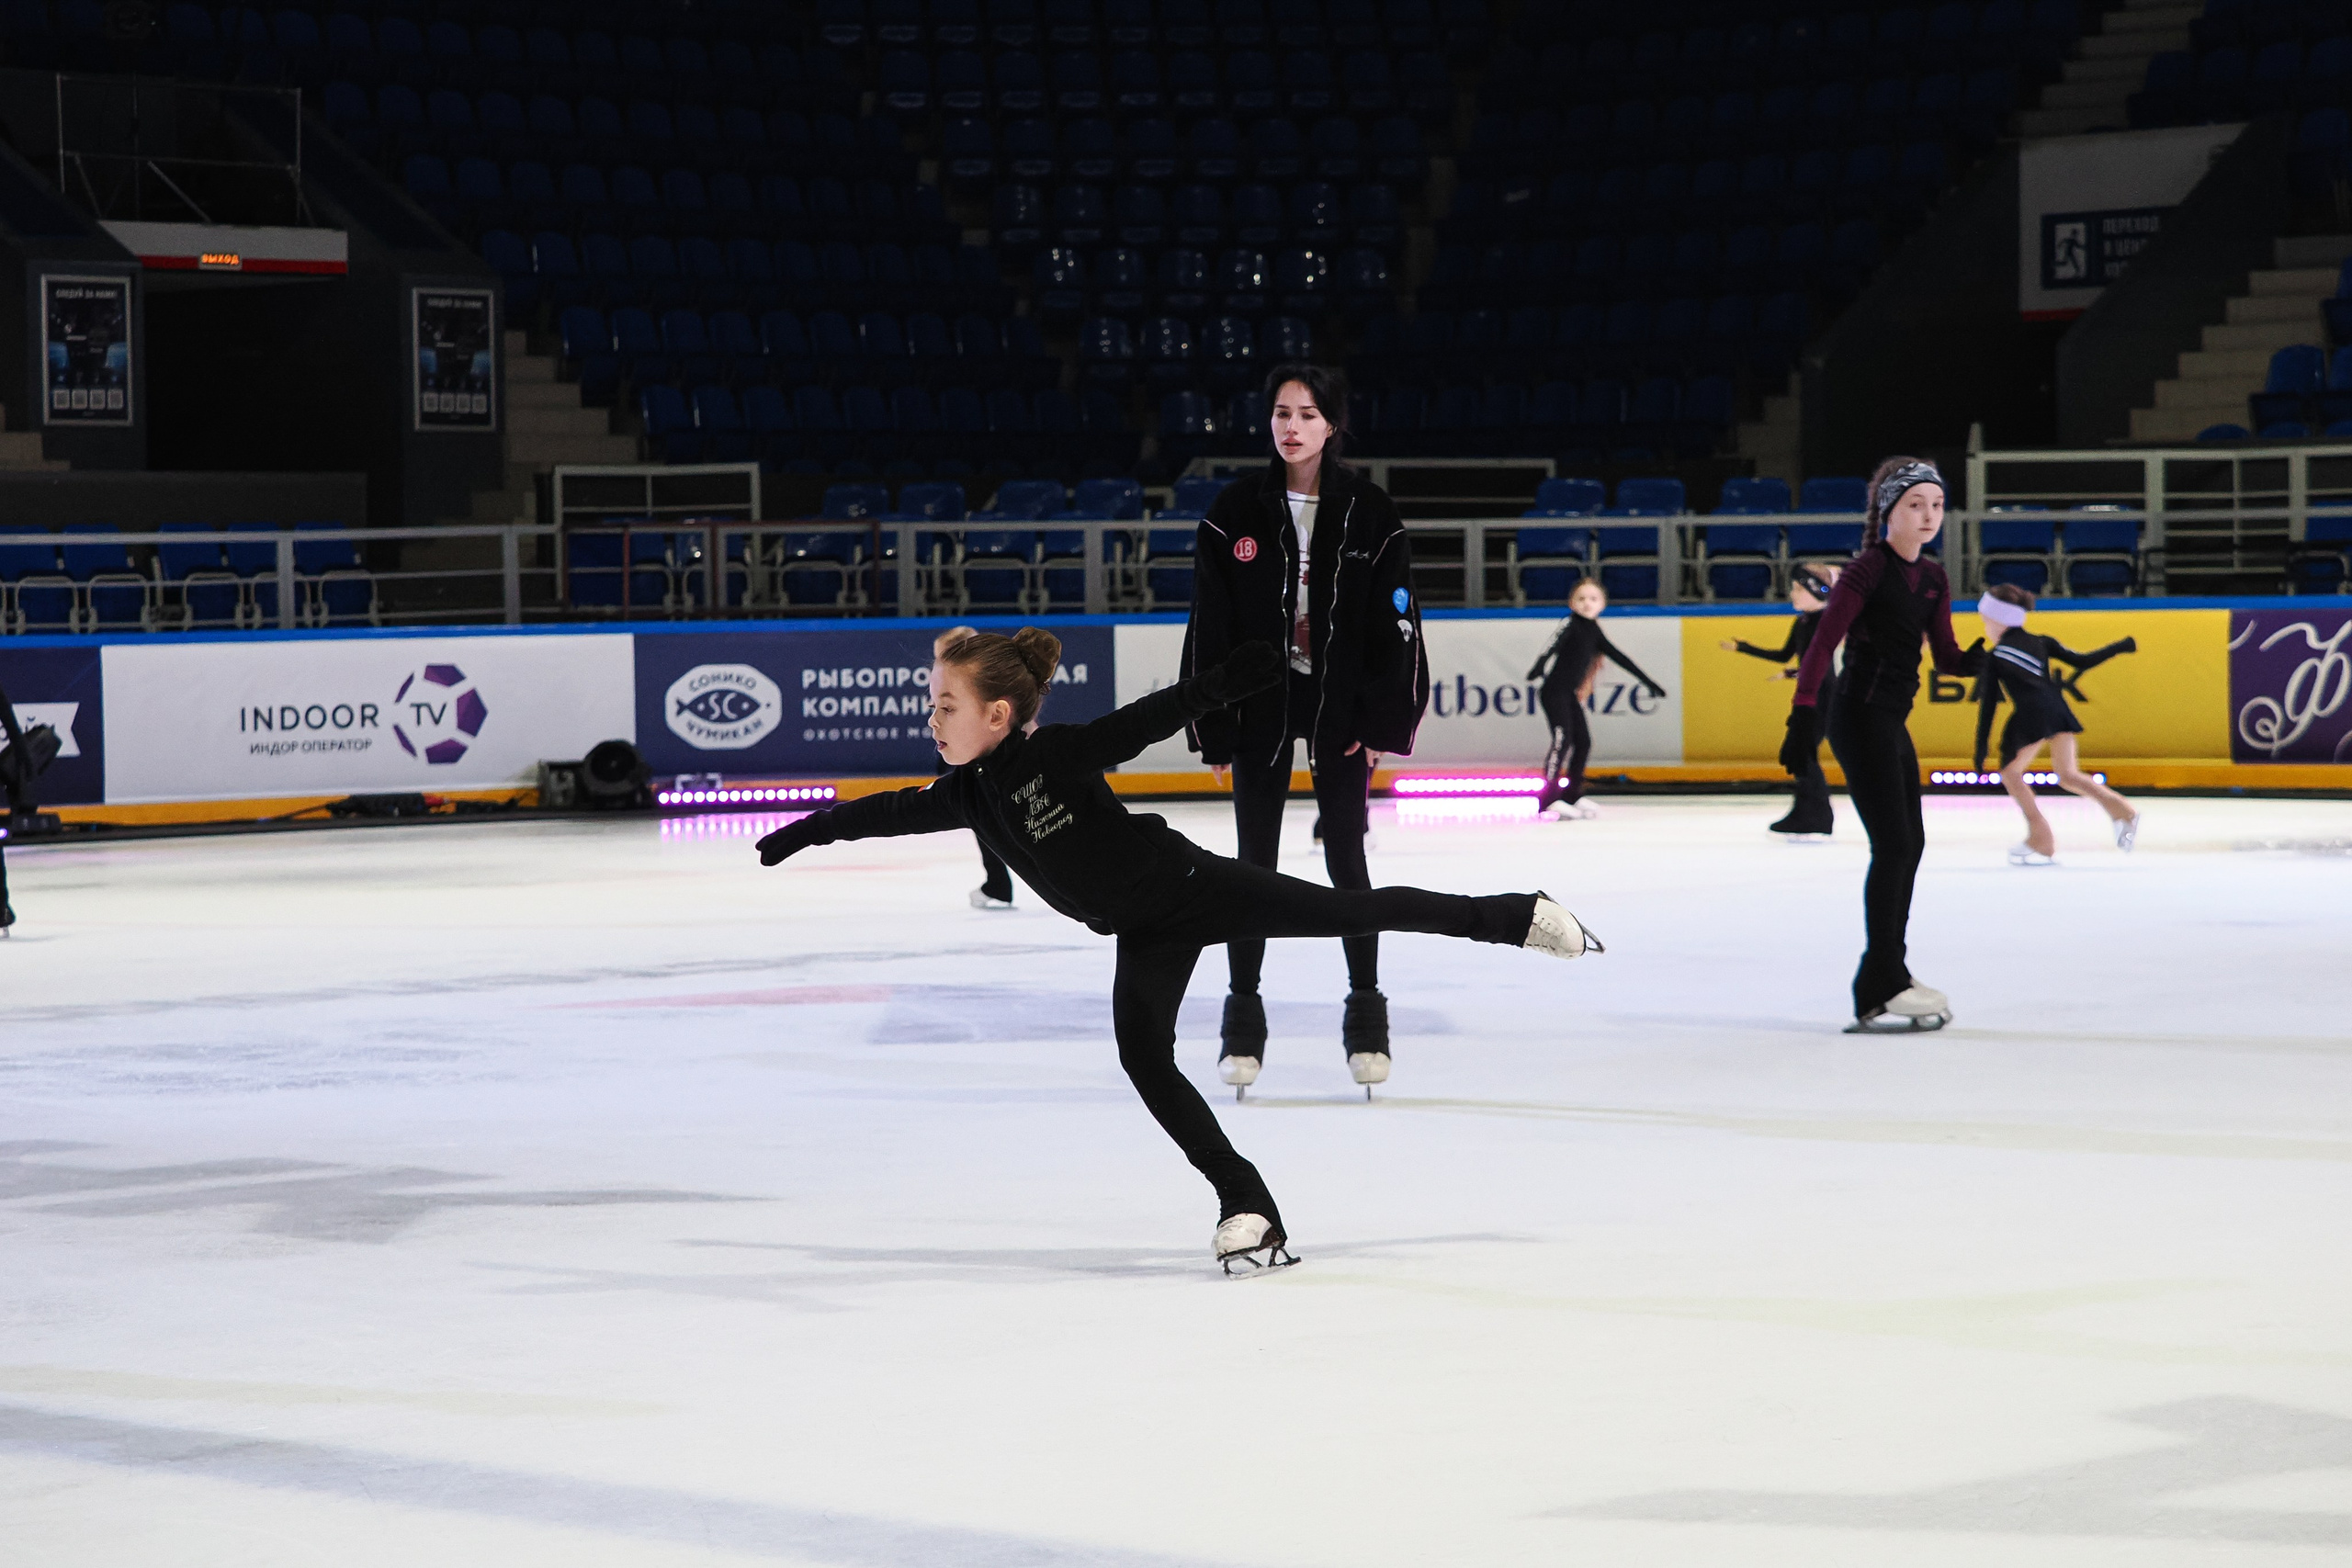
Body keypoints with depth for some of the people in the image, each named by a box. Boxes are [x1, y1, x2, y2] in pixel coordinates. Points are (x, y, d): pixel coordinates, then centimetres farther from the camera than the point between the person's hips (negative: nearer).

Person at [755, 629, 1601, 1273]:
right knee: (1143, 1055, -10)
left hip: (1196, 887, -6)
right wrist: (813, 829, 19)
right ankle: (1246, 1206, -5)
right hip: (1146, 935, 6)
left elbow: (1150, 718, -31)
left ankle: (1515, 917, 14)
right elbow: (892, 812, 12)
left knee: (1350, 911, -4)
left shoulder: (1061, 752, -24)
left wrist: (1227, 681, -41)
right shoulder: (967, 795, -4)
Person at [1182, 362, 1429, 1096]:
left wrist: (1386, 725, -6)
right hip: (1260, 706, 1)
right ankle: (1243, 1020, 11)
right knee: (1254, 862, 4)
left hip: (1340, 705, -1)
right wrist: (1213, 729, -4)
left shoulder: (1370, 512, -3)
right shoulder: (1235, 511, -2)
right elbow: (1210, 626, -1)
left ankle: (1366, 1017, 13)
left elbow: (1396, 623, -2)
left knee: (1346, 858, 4)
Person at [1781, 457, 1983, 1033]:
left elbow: (1947, 657, 10)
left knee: (1909, 843, 15)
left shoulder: (1932, 579, 11)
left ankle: (1887, 976, 25)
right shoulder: (1868, 570, -13)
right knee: (1892, 844, -11)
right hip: (1860, 718, -9)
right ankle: (1880, 991, -9)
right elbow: (1823, 645, -19)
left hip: (1892, 722, 9)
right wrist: (1803, 715, -29)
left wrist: (1983, 658, -13)